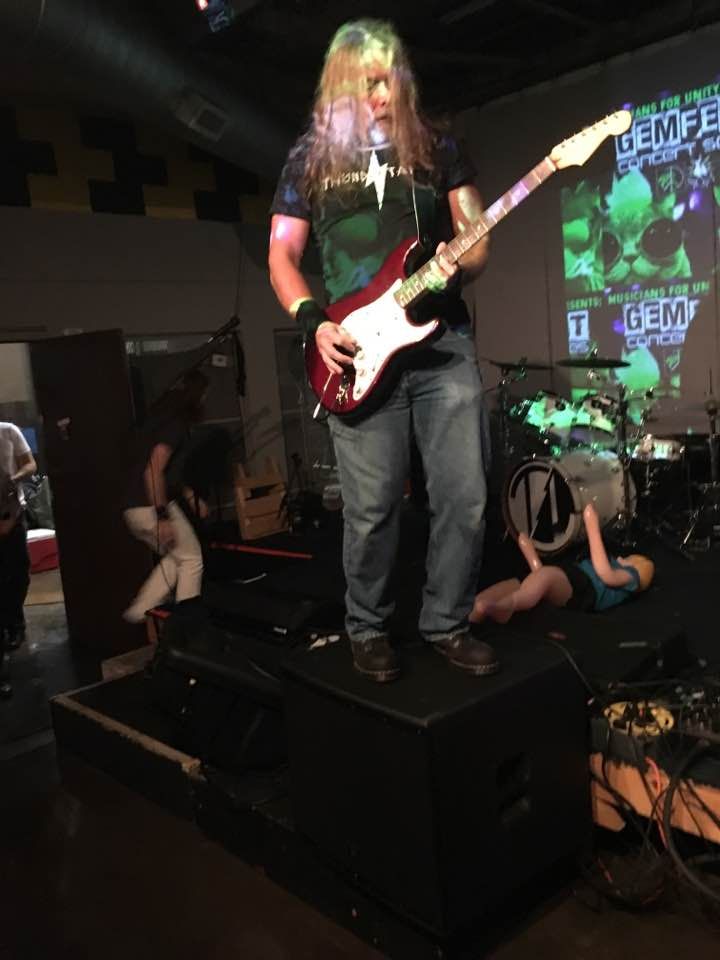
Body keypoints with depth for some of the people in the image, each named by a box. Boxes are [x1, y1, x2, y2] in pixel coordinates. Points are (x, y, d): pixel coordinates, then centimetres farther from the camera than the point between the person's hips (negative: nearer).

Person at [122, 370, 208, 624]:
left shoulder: (166, 421, 17)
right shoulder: (175, 424, -13)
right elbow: (153, 471, -23)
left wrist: (190, 497, 26)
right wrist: (162, 517, -24)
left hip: (135, 508, 9)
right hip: (152, 507, -9)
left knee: (175, 559, 22)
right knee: (192, 560, 6)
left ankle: (139, 612, 17)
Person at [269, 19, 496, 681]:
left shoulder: (437, 148, 12)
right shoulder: (310, 159, 10)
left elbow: (478, 238, 11)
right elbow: (281, 256, 9)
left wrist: (457, 267, -13)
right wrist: (313, 323, -8)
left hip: (443, 343, 2)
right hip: (359, 352, -1)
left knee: (464, 498, 1)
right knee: (372, 509, 0)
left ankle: (447, 623, 20)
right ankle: (369, 630, 21)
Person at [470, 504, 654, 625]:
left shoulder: (630, 574, 24)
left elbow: (606, 575, -5)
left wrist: (593, 528, -3)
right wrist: (531, 553, 24)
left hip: (582, 588, -7)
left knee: (546, 575, -42)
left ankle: (506, 605, -68)